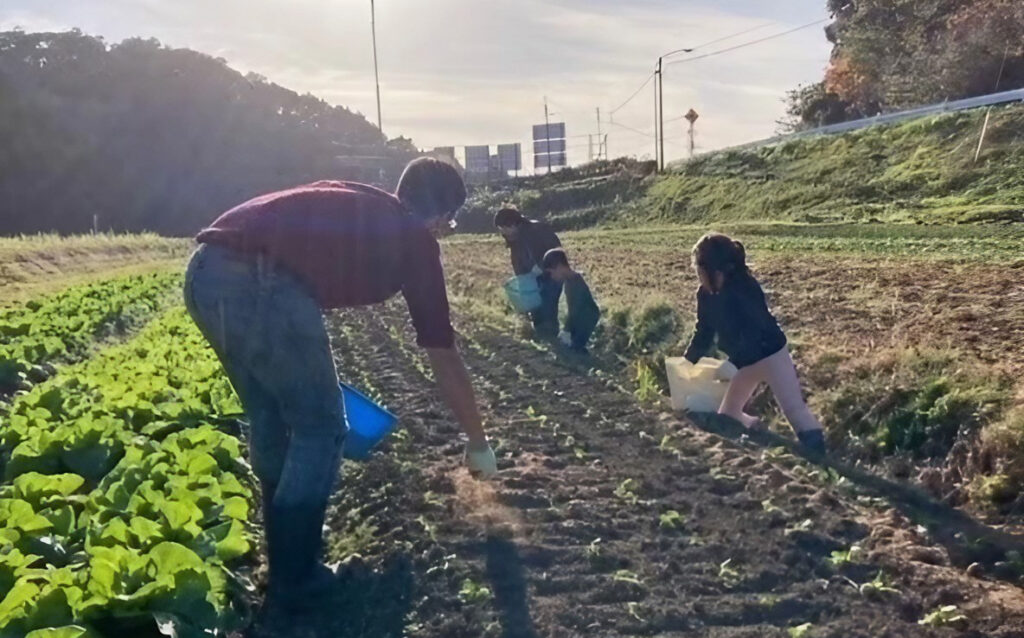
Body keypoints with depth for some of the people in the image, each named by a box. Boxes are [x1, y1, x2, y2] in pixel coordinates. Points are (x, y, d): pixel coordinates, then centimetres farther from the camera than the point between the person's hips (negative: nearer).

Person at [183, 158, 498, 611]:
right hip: (262, 282, -8)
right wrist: (477, 442, 32)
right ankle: (293, 579, 20)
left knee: (268, 420, 24)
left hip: (204, 271, 8)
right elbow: (444, 358, 21)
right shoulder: (414, 238, 16)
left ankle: (286, 552, 38)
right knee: (320, 427, 12)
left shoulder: (349, 203, 32)